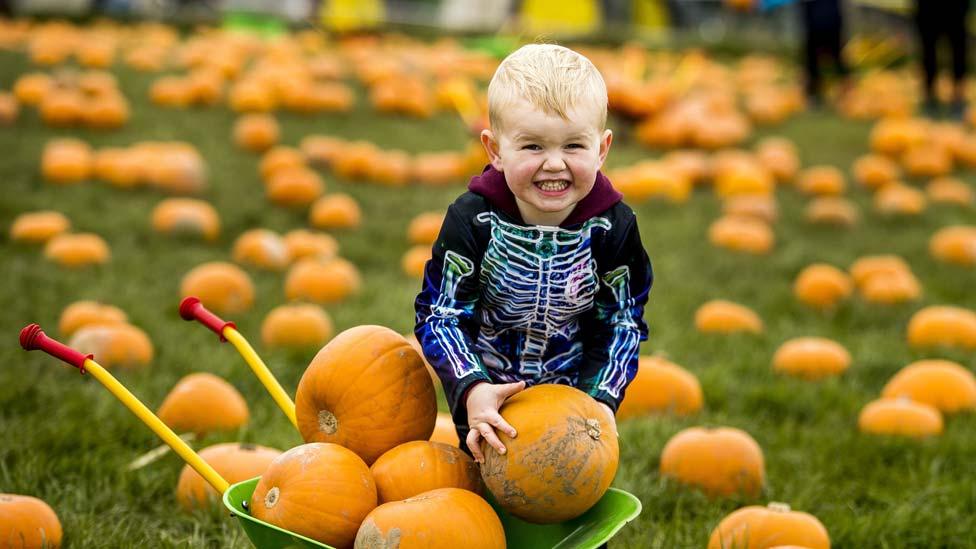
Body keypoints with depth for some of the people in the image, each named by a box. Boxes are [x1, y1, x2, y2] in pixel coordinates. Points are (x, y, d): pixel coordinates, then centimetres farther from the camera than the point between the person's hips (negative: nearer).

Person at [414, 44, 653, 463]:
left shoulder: (613, 227, -16)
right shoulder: (473, 221, -21)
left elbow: (621, 324, -7)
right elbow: (441, 315, -19)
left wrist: (601, 398, -20)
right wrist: (472, 389, -33)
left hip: (574, 396, 1)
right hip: (489, 398, -1)